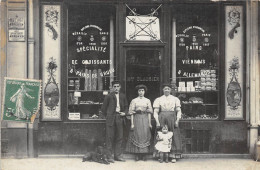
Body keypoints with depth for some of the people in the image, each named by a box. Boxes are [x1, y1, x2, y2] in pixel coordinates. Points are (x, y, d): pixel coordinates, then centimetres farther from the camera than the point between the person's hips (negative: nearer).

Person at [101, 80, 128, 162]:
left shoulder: (123, 96, 11)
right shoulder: (109, 96, 0)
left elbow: (126, 107, 19)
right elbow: (103, 108, 4)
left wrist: (124, 113, 1)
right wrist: (107, 116, 2)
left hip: (120, 118, 4)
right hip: (111, 118, -4)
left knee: (119, 138, 5)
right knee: (109, 137, -2)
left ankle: (117, 155, 13)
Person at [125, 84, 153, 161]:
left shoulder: (147, 101, 9)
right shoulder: (134, 101, 5)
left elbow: (149, 112, 8)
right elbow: (131, 112, 2)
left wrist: (149, 123, 2)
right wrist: (132, 123, -5)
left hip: (145, 119, 1)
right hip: (137, 118, -1)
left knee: (145, 136, -2)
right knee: (136, 136, -4)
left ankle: (144, 154, 3)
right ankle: (137, 155, 2)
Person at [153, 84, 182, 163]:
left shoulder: (175, 99, 10)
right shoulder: (158, 99, 9)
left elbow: (178, 111, 5)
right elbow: (155, 112, 4)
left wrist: (177, 121, -7)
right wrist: (157, 122, -7)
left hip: (172, 119, 0)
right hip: (162, 119, 0)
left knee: (173, 137, -4)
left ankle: (173, 156, -3)